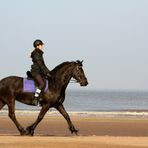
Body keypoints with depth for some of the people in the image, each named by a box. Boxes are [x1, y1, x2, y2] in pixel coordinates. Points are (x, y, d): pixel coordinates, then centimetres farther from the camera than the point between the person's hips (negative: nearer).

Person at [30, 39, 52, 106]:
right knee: (42, 83, -25)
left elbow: (43, 65, 23)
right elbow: (40, 65, -16)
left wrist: (48, 72, 15)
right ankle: (35, 100, -27)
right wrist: (46, 73, -16)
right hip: (35, 72, -10)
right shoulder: (36, 54, -11)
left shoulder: (40, 54, 19)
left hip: (40, 72, 10)